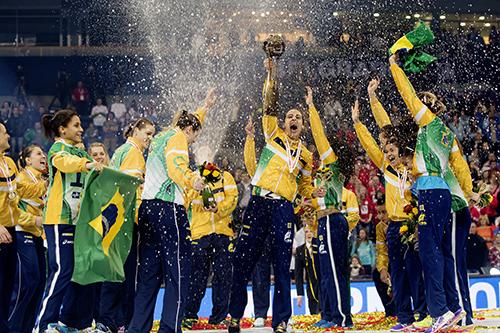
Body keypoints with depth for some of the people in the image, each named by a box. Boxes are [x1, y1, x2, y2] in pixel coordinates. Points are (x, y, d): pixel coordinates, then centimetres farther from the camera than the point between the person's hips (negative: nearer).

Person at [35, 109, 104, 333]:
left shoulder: (80, 151, 20)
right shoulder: (58, 148, -4)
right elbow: (63, 161, -28)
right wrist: (87, 164, -45)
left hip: (79, 219, 8)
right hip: (60, 219, -8)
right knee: (62, 270, -12)